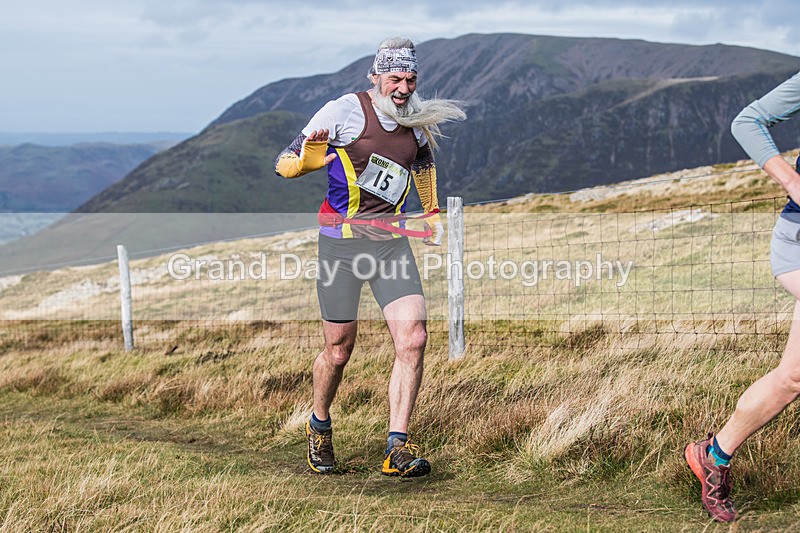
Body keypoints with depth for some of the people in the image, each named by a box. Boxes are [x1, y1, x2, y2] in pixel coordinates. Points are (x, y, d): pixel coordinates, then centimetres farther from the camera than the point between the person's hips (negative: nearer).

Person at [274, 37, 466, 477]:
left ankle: (398, 448, -9)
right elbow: (284, 165, -10)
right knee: (339, 349, 3)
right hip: (342, 240, -4)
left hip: (391, 240, 4)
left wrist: (432, 215, 34)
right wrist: (309, 157, -33)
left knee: (413, 338, -13)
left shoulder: (417, 121, 5)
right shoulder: (345, 111, -10)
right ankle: (319, 425, 33)